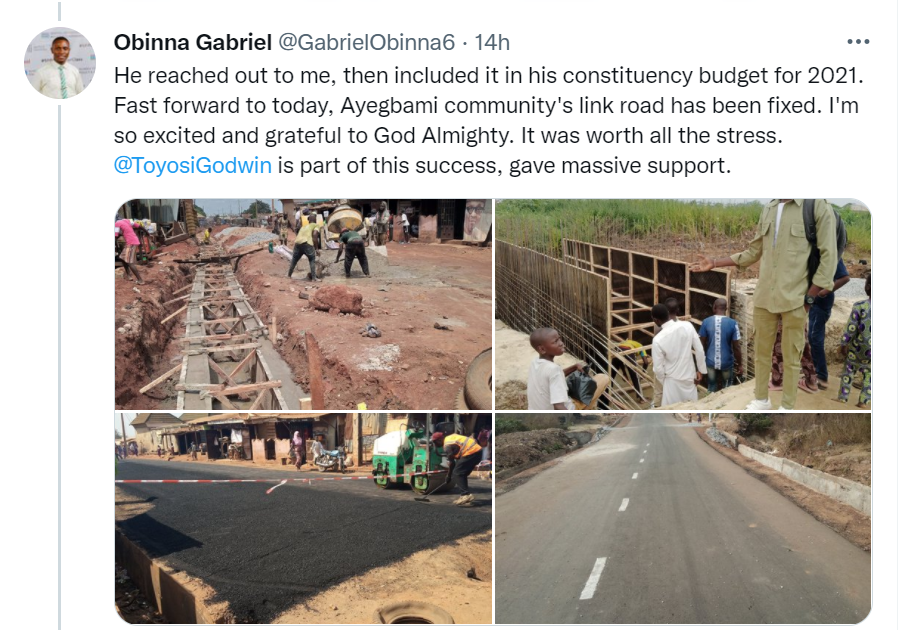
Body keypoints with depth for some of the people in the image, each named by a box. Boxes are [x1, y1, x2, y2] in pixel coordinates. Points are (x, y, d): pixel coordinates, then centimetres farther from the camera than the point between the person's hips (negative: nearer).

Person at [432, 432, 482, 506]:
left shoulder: (447, 445, -7)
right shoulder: (450, 437, 21)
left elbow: (452, 462, -4)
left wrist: (449, 475, 8)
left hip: (470, 452, -10)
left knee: (457, 474, -6)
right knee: (462, 474, 15)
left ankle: (466, 494, -18)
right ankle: (465, 496, 14)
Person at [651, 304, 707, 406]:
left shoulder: (658, 339, -24)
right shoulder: (687, 326, -14)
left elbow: (658, 368, -15)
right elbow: (700, 350, -6)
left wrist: (664, 381, 4)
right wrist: (700, 370, 6)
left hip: (673, 381, -4)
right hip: (690, 376, 4)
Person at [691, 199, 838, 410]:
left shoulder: (818, 206, -8)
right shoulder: (768, 209, 10)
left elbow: (828, 257, -8)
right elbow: (753, 252, 16)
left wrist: (809, 297, -10)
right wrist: (714, 263, 11)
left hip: (795, 299, -5)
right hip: (764, 297, 5)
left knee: (791, 357, 6)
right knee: (761, 352, 14)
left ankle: (787, 407, 20)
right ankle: (761, 400, 30)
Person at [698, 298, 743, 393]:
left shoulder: (706, 322, -9)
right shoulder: (733, 324, -14)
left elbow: (702, 344, -2)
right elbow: (736, 347, -11)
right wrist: (740, 364, 1)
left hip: (711, 361, 1)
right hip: (726, 362, -1)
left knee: (712, 388, 17)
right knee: (726, 389, 19)